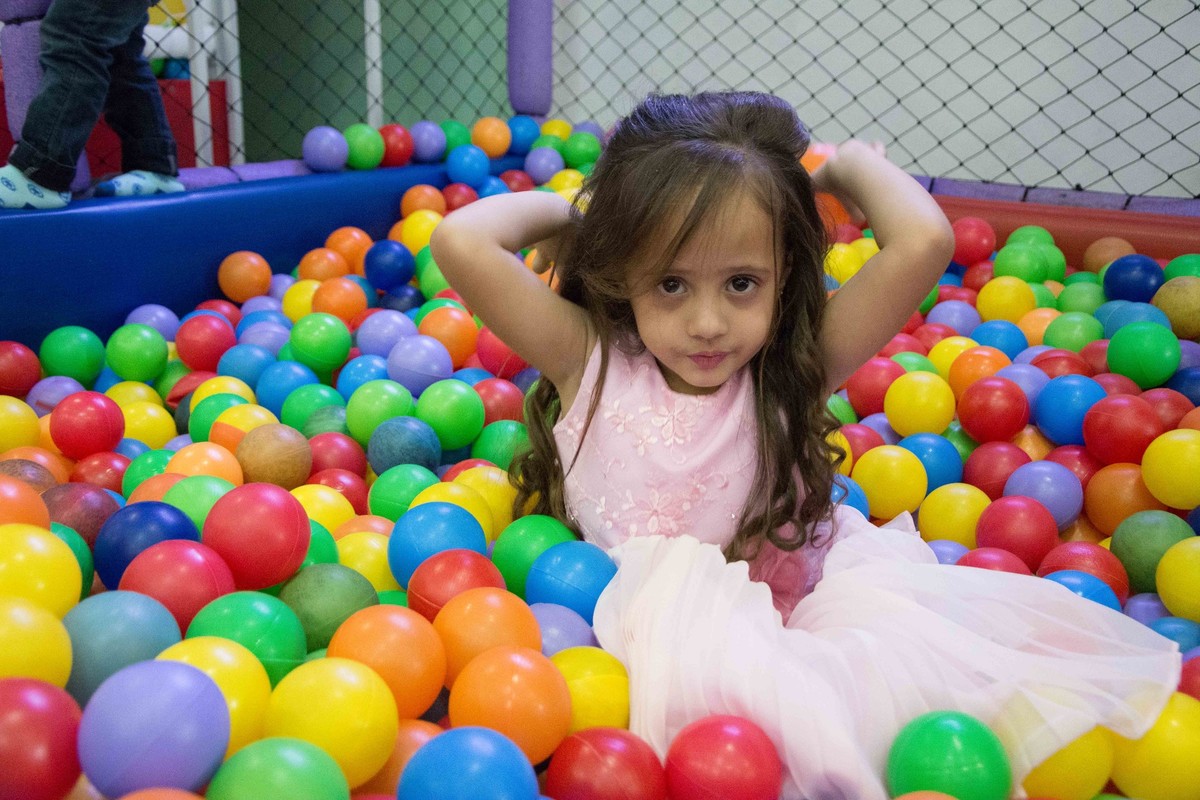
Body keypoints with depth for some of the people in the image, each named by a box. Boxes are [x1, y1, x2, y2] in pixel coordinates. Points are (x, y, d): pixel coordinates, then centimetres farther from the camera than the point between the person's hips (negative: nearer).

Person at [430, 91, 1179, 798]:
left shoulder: (792, 371, -8)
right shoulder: (589, 359, -8)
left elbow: (923, 241, -21)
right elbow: (461, 242, -18)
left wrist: (849, 166, -2)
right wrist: (560, 209, -1)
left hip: (791, 623, 2)